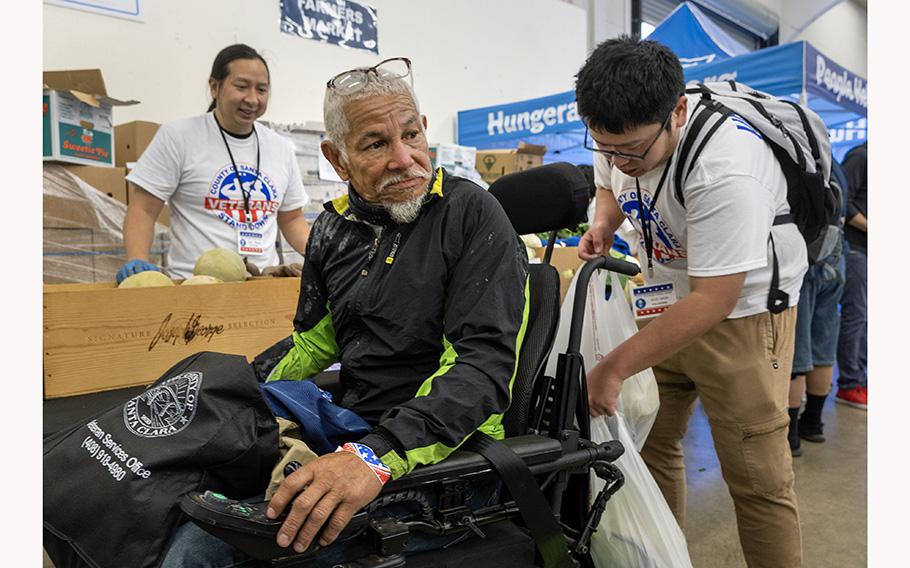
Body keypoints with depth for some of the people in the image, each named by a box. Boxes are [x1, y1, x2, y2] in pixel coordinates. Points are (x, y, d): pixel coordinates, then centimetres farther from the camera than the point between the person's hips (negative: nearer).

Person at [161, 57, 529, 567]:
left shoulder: (472, 214, -11)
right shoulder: (334, 227, 8)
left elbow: (486, 362, -21)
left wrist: (379, 457, -32)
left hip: (451, 453, -5)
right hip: (355, 439, 5)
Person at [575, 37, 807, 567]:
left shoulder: (725, 170, -32)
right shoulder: (622, 132, -8)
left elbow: (712, 302, -30)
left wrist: (613, 368, -27)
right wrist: (603, 225, -8)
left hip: (742, 306, -6)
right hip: (666, 298, 7)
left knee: (756, 477, -3)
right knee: (649, 442, 10)